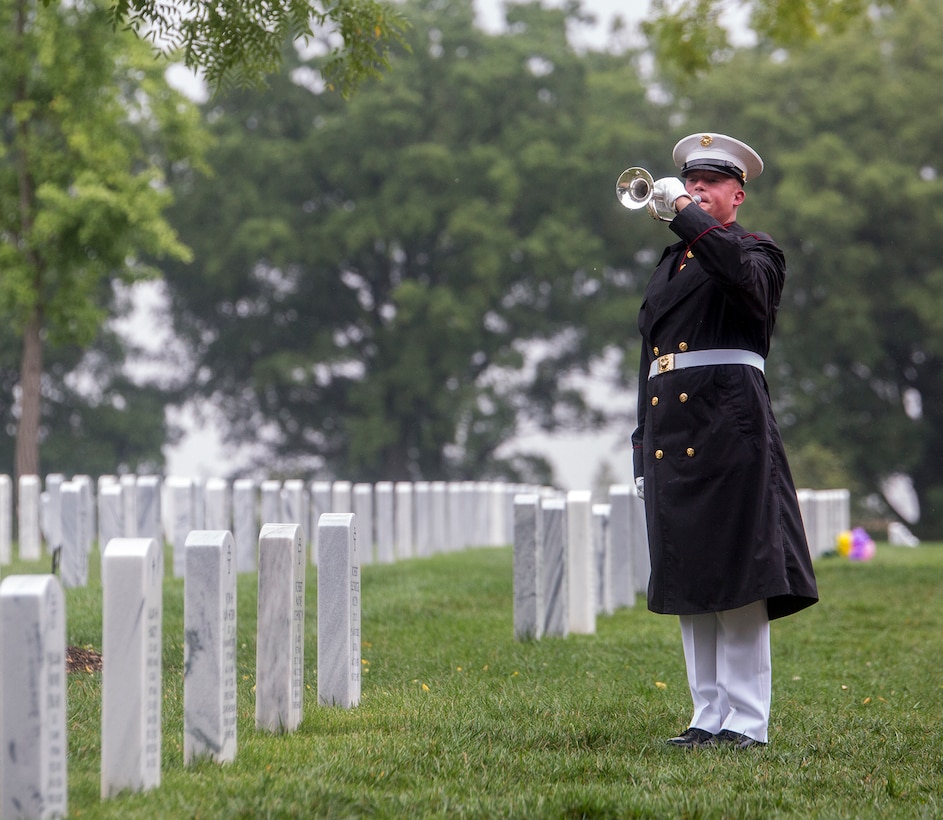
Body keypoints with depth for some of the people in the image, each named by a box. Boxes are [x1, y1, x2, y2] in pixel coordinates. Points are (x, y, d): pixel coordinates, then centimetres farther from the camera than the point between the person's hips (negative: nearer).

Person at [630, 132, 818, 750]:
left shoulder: (757, 253, 5)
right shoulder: (671, 264, 24)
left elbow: (743, 271, -22)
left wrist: (685, 212, -16)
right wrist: (643, 444, 18)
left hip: (729, 432, -7)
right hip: (670, 438, 7)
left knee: (738, 581, -10)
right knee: (688, 584, 7)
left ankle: (748, 722, -9)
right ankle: (710, 717, 11)